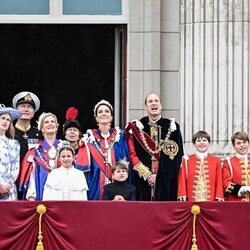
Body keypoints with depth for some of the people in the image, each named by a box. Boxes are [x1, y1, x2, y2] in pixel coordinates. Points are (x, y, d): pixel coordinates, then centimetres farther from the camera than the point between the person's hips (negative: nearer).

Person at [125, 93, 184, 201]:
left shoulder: (173, 127, 5)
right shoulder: (137, 127, 7)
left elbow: (177, 155, 1)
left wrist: (159, 175, -8)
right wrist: (147, 175, -9)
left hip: (167, 181, 0)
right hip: (143, 182, 0)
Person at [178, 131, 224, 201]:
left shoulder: (216, 161, 9)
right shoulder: (187, 160, 8)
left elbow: (219, 182, 7)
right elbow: (182, 181, 6)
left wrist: (219, 198, -1)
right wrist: (182, 195, -3)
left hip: (211, 201, 0)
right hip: (192, 201, 0)